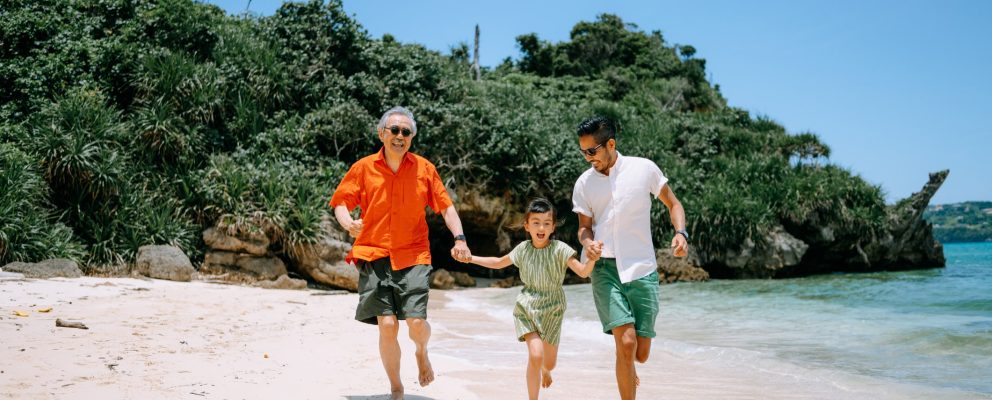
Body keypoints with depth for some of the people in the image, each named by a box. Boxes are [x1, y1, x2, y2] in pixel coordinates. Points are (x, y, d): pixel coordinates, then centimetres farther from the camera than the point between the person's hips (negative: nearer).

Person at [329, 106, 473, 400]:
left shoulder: (424, 168, 5)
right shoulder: (364, 168, 4)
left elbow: (445, 206, 10)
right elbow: (341, 202, 10)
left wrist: (459, 237, -3)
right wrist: (348, 224, -11)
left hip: (413, 256, 0)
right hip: (374, 256, 0)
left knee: (416, 322, -12)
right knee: (387, 324, -7)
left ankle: (422, 353, 26)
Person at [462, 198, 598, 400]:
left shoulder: (559, 249, -13)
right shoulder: (523, 249, -5)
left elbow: (583, 272, -21)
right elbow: (499, 263, 13)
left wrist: (592, 259, -41)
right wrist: (470, 258, 7)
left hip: (551, 309, 0)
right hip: (527, 307, 0)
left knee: (549, 362, 12)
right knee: (535, 354, -21)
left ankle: (545, 371, 51)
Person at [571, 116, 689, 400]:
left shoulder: (644, 168, 0)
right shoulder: (584, 183, 5)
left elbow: (673, 204, 10)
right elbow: (584, 226, 12)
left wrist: (680, 233, -9)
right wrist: (588, 242, -12)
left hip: (642, 269, 0)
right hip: (605, 268, 0)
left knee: (641, 353, 3)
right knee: (626, 342, -17)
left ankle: (627, 370, 41)